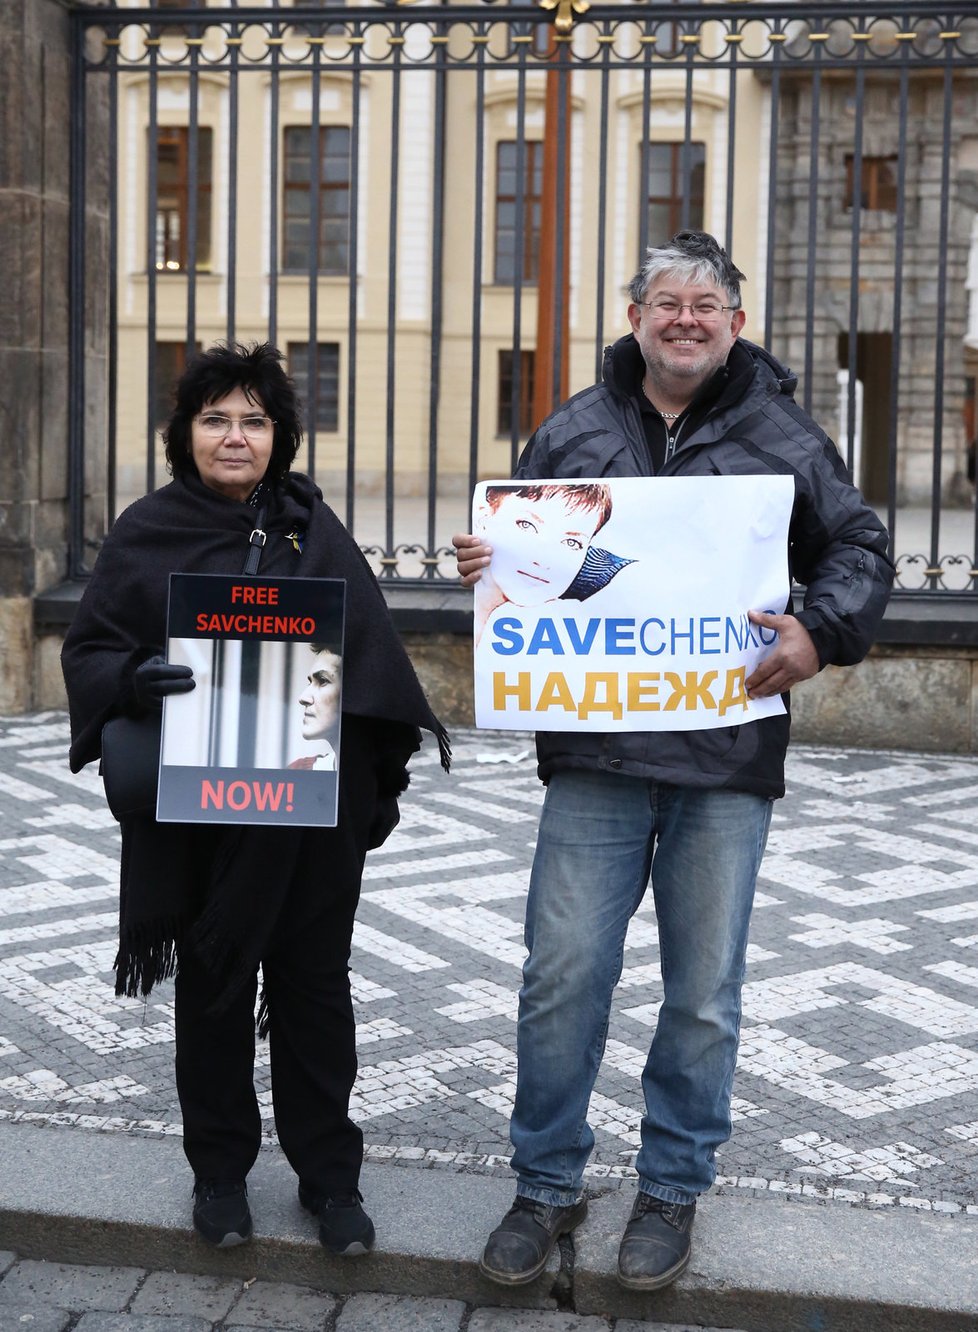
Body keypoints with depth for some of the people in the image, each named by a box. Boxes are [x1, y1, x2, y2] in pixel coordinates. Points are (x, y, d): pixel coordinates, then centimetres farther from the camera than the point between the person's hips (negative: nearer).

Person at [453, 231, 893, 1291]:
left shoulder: (782, 437, 6)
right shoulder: (571, 432, 9)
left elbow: (860, 549, 7)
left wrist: (820, 632, -12)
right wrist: (480, 564, -6)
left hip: (728, 760, 0)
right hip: (593, 754, 1)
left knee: (704, 991, 9)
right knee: (561, 974, 1)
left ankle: (672, 1190, 27)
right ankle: (546, 1185, 19)